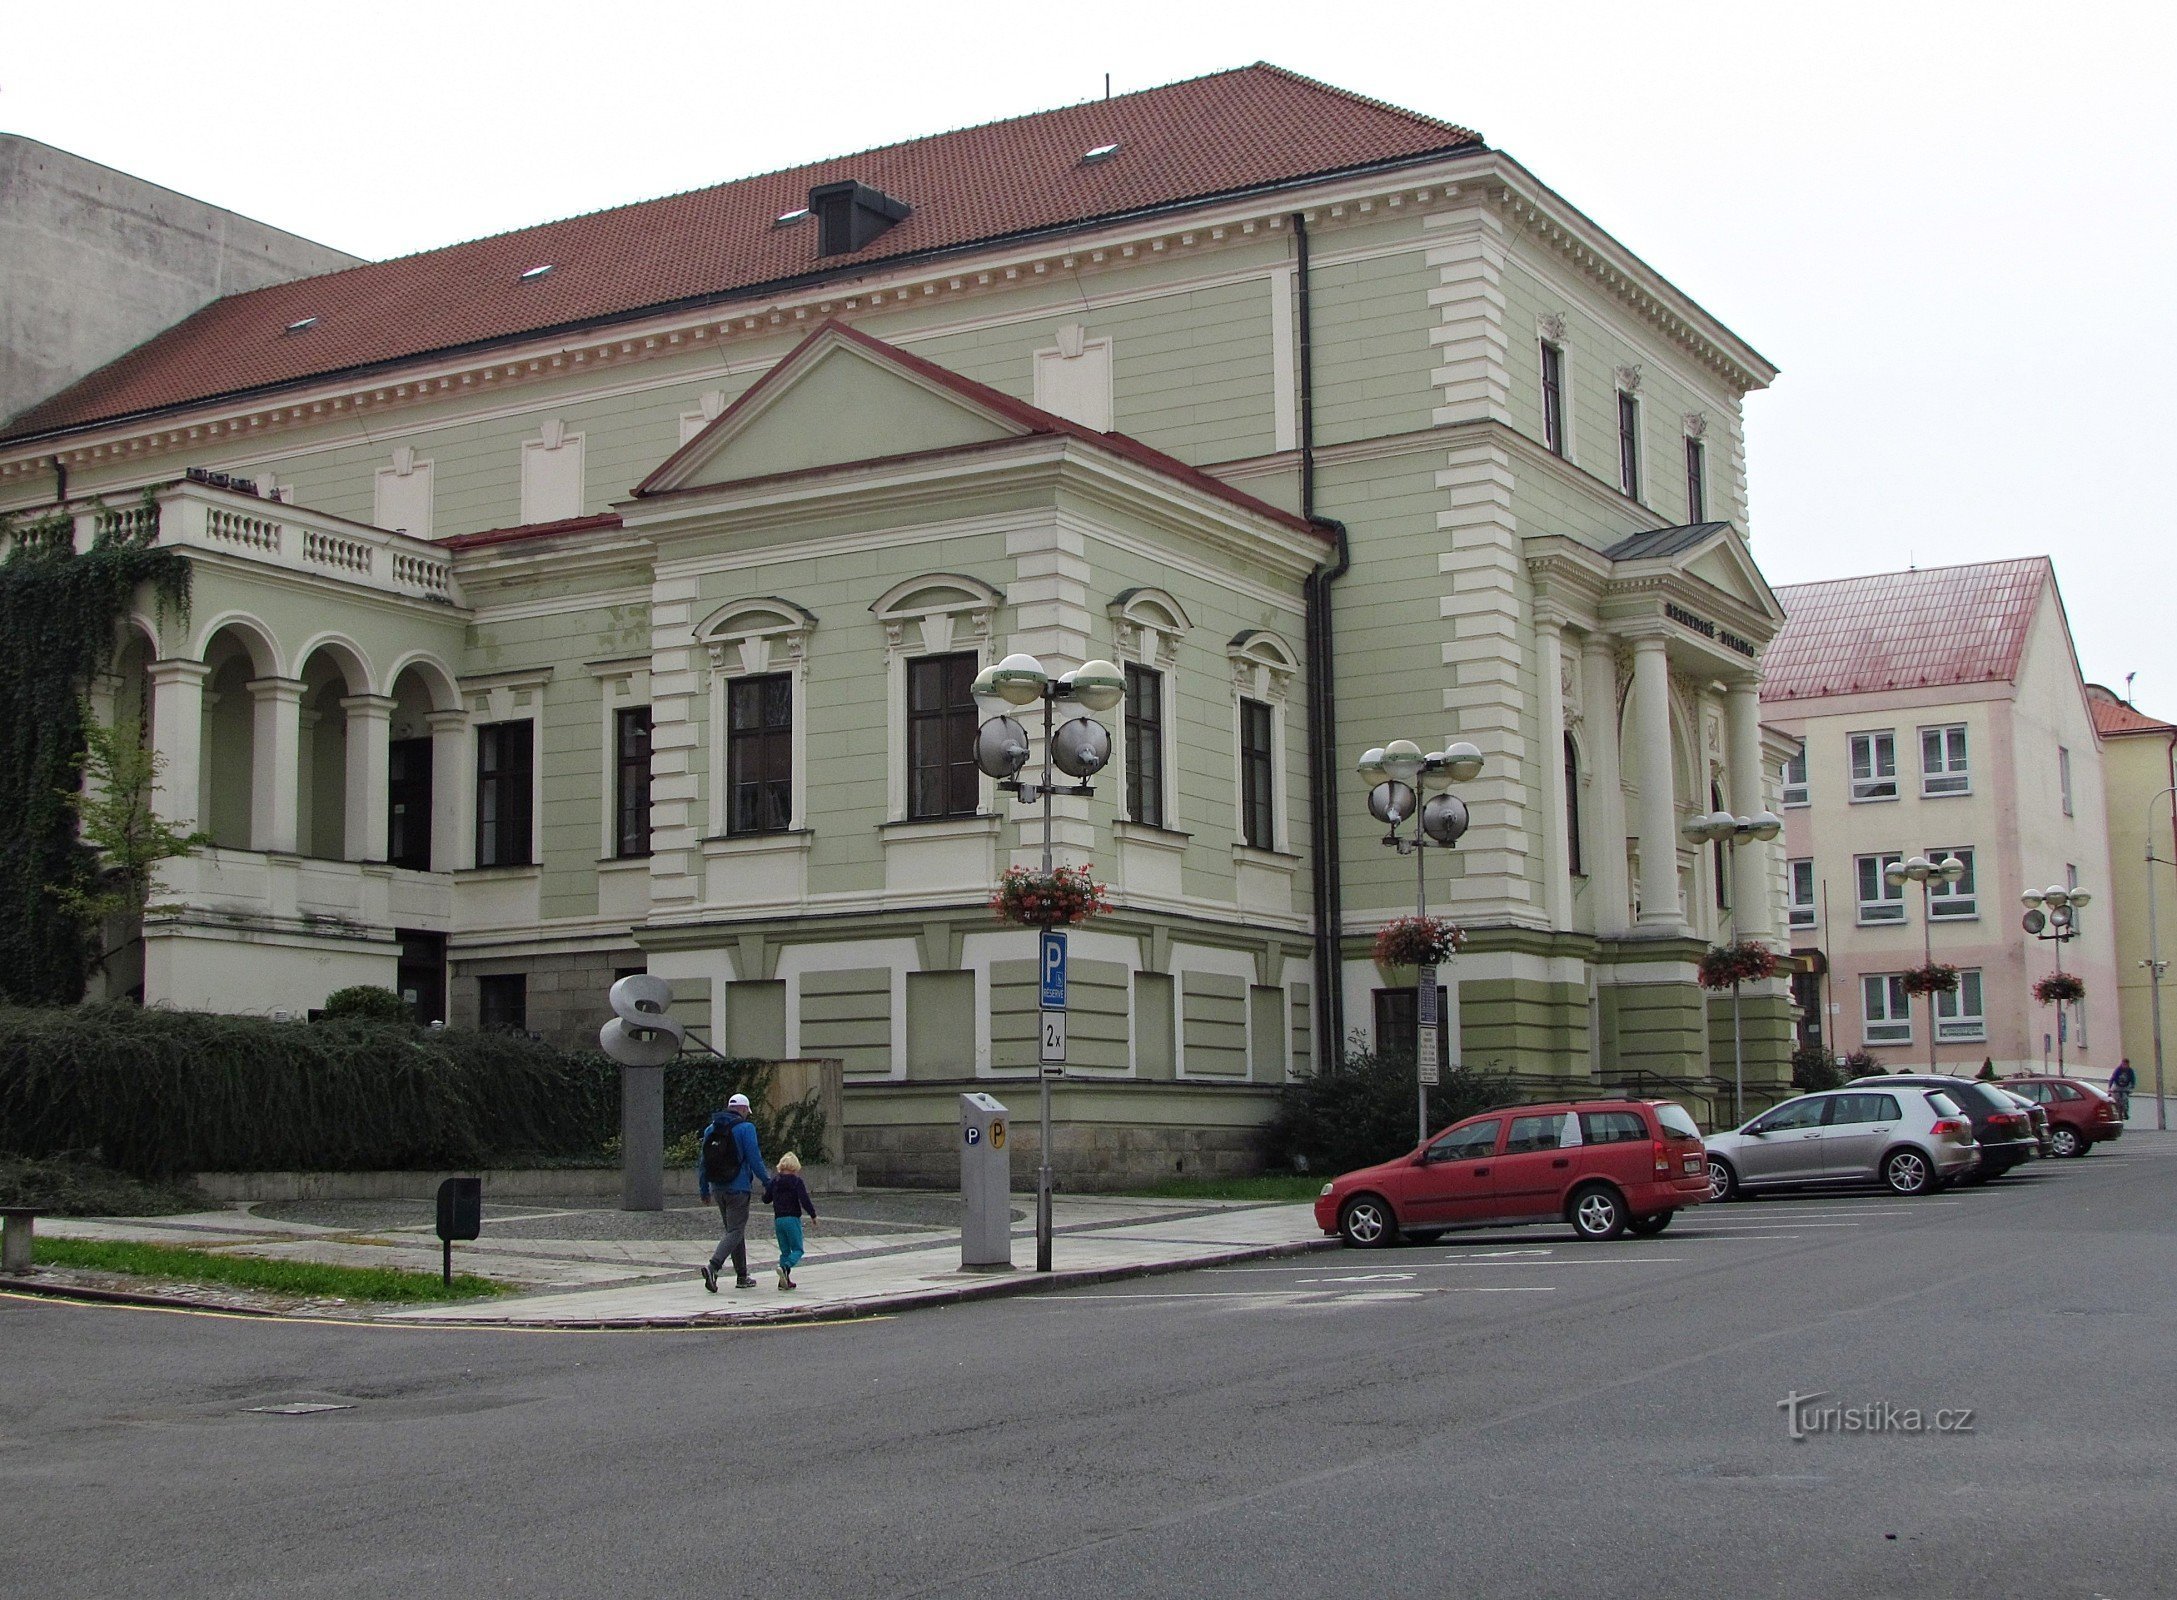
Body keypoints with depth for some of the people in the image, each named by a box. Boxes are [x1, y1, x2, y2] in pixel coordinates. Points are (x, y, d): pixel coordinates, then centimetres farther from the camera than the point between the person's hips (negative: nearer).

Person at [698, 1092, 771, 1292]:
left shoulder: (710, 1128, 11)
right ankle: (713, 1266, -26)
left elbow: (704, 1161, 13)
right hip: (738, 1188, -7)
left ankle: (742, 1276, 20)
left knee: (733, 1229, 16)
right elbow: (754, 1158, -12)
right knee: (736, 1231, -6)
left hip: (718, 1188, 7)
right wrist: (767, 1182, -3)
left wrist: (704, 1188, 19)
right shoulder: (746, 1128, -9)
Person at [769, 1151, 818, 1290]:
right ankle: (785, 1268, -28)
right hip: (792, 1219, -5)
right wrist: (813, 1215, -1)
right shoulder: (796, 1182, -6)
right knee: (798, 1250, 0)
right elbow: (805, 1200, -14)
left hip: (778, 1220, 5)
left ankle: (785, 1280, 2)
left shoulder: (774, 1182, 7)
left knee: (785, 1251, 12)